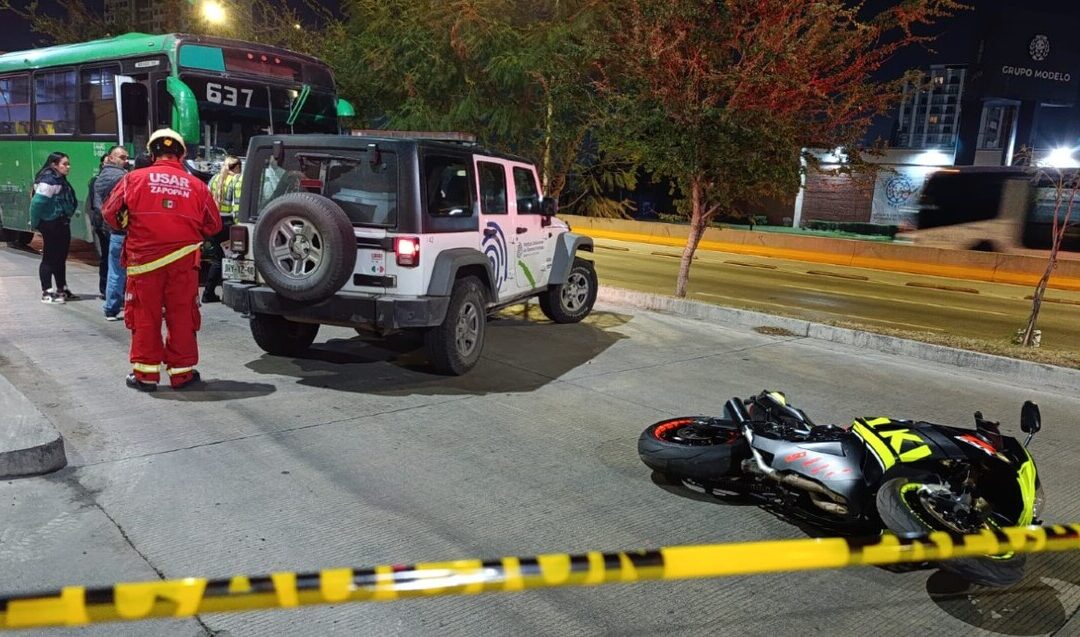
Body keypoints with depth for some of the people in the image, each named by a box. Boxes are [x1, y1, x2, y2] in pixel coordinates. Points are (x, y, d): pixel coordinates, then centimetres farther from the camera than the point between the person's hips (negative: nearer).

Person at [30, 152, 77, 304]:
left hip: (62, 224, 9)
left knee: (61, 258, 17)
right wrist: (35, 223, -14)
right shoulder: (49, 180, -17)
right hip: (51, 225, -9)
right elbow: (37, 202, -22)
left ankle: (62, 289, 28)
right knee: (49, 258, -3)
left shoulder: (60, 180, 12)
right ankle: (47, 292, 3)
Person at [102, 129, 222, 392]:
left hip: (144, 258, -1)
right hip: (183, 260, 1)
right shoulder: (196, 185, 3)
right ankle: (182, 372, 15)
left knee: (145, 316, 10)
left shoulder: (134, 179, 0)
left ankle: (145, 373, 16)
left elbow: (111, 213, 5)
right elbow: (213, 225, 8)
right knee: (182, 316, 9)